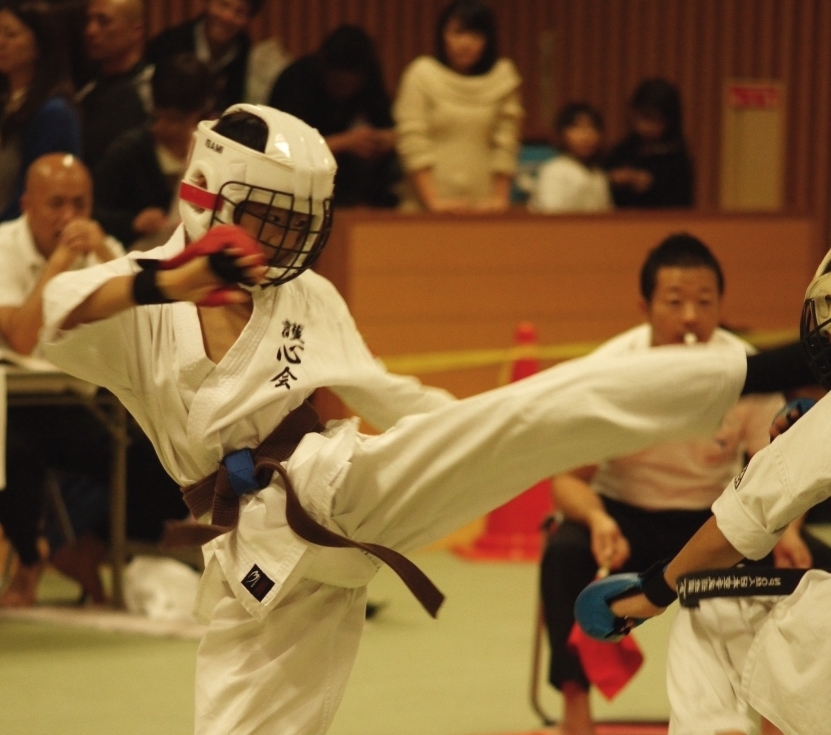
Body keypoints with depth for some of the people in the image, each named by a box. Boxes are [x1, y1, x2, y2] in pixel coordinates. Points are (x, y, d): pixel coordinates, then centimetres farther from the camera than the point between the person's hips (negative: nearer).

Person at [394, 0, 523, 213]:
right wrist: (433, 201, -15)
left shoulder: (503, 76, 6)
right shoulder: (422, 73, 0)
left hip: (482, 208, 2)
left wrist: (499, 198, -7)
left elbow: (505, 143, 3)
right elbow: (413, 142, -6)